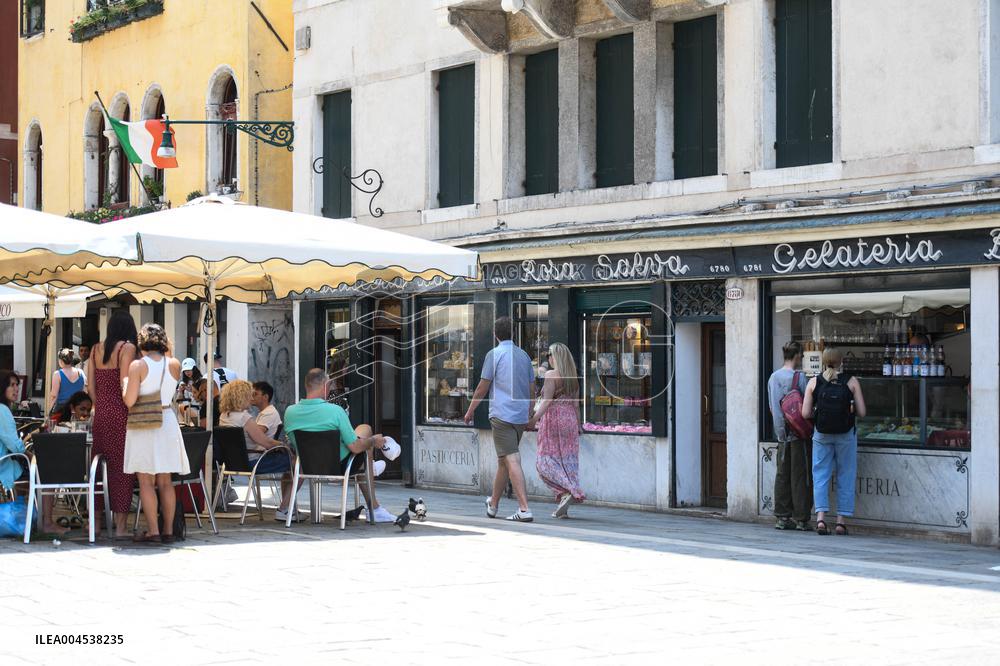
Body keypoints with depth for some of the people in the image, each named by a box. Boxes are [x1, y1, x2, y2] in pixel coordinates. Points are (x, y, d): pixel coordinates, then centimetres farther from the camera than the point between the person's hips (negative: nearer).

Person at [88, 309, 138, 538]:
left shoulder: (96, 349, 10)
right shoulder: (127, 348, -8)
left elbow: (91, 387, 11)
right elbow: (125, 385, -15)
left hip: (100, 414, 6)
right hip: (120, 414, -6)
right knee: (121, 467, -2)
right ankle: (120, 525, -1)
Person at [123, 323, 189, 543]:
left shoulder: (138, 366, -11)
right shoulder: (174, 364, -1)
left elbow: (129, 400, -16)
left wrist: (125, 384, 5)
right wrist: (168, 353, 19)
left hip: (143, 426, -4)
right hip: (167, 422, 4)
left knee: (146, 481, 2)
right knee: (166, 481, 10)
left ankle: (153, 530, -2)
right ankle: (168, 531, 11)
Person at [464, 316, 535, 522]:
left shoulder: (494, 354, -6)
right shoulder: (523, 355, 12)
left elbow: (483, 387, -4)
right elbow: (532, 390, 15)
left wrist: (470, 410, 8)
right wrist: (528, 414, 26)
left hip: (502, 415, -6)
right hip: (521, 416, 6)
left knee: (512, 461, -10)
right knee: (504, 461, 18)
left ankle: (524, 509, -19)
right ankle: (493, 504, 30)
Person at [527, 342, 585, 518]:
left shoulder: (551, 375, -8)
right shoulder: (573, 378, 10)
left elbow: (547, 400, -16)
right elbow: (575, 404, 13)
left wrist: (535, 419, -20)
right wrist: (578, 425, 19)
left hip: (553, 419, -6)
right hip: (570, 420, 6)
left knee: (546, 461, 0)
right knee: (567, 461, 7)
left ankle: (566, 492, -20)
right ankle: (563, 507, 5)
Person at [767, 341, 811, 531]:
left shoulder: (773, 377, 9)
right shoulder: (799, 377, -12)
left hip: (781, 433, 6)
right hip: (799, 433, -6)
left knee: (782, 475, 9)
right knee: (799, 476, -2)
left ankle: (781, 517, 9)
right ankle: (801, 519, -1)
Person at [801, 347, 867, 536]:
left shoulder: (814, 382, -2)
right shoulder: (852, 382, -5)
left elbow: (805, 413, -5)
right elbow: (862, 412, -5)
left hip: (822, 435, 1)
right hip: (846, 435, -1)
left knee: (821, 475, 7)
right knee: (845, 476, 8)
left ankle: (821, 517, -6)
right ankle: (841, 521, 8)